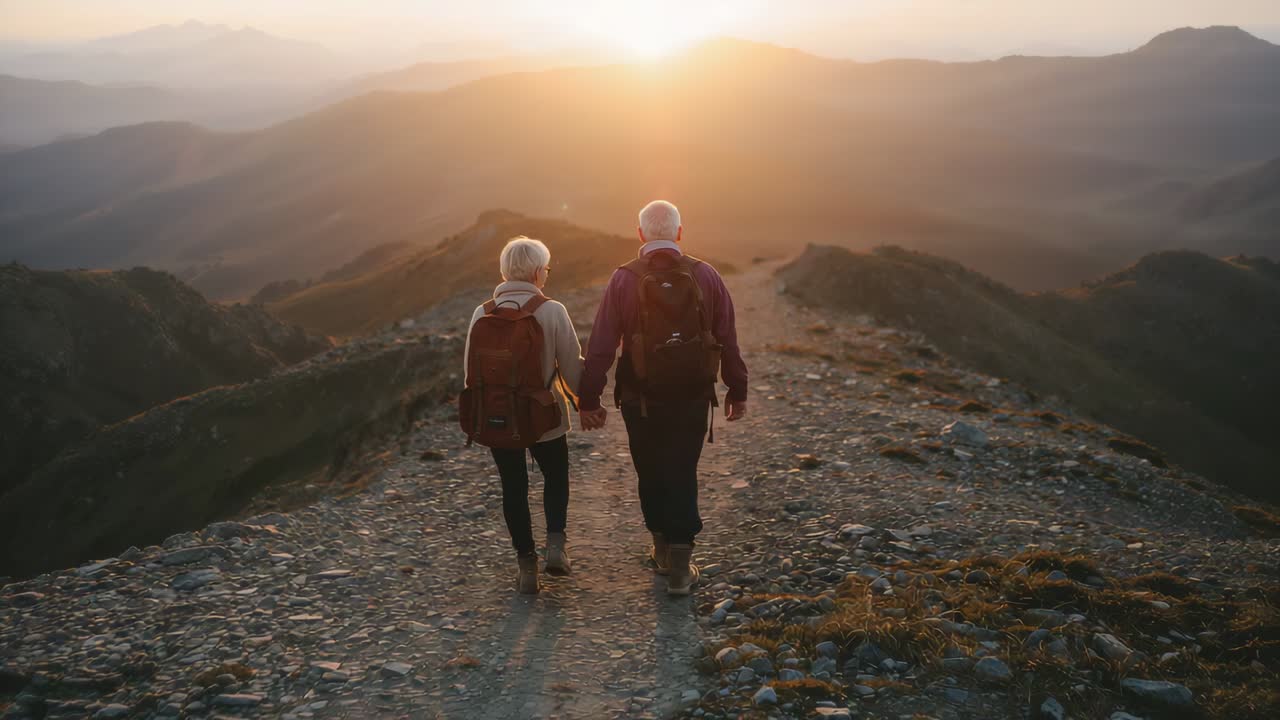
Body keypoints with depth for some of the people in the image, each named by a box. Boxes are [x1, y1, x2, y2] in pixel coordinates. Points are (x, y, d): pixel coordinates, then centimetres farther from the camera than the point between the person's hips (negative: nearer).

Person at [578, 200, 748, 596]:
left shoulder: (624, 279, -7)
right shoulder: (705, 276, -3)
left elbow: (600, 345, -8)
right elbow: (728, 340, 1)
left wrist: (588, 399, -3)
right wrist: (737, 390, 11)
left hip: (640, 400, 0)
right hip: (693, 399, 1)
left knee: (650, 474, 16)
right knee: (683, 475, 9)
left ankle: (662, 548, 31)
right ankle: (679, 564, 4)